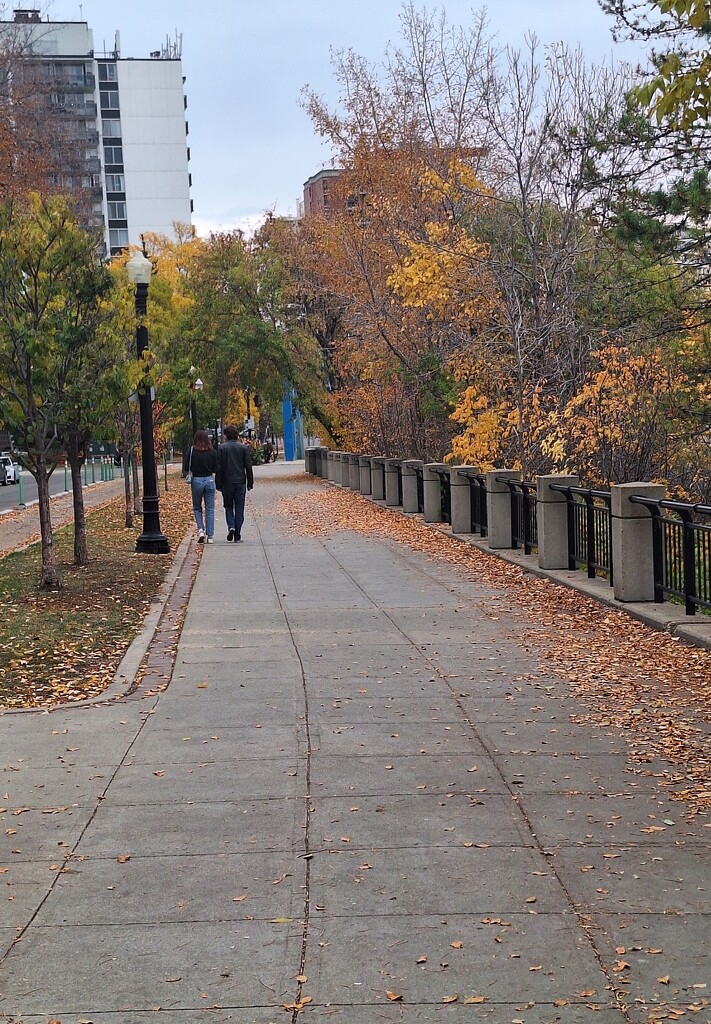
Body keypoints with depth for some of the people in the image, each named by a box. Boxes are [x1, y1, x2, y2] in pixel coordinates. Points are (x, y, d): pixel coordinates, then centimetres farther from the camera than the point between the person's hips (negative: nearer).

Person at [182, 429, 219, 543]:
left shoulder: (191, 451, -7)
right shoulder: (212, 452, -2)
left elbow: (186, 469, -9)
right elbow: (216, 469, -1)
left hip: (196, 481, -1)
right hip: (209, 480, 1)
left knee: (197, 508, 16)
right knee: (210, 509, 7)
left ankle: (201, 530, -4)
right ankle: (209, 536, 6)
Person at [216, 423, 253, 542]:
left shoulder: (222, 448, -4)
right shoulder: (243, 448, 0)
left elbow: (219, 467, -4)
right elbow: (248, 467, 1)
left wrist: (218, 484, 1)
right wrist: (250, 483, 8)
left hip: (227, 483, -1)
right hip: (240, 482, 1)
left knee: (228, 507, 14)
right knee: (239, 509, 5)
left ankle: (231, 526, -10)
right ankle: (237, 536, 3)